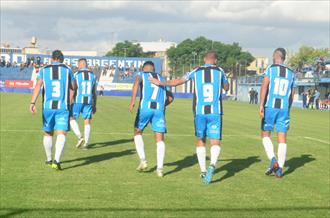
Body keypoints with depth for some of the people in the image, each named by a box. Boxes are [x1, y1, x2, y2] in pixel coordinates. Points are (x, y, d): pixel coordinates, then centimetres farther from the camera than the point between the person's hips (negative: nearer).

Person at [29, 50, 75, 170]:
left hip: (47, 106, 2)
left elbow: (38, 85, -6)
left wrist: (32, 103, -13)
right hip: (63, 106, -2)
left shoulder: (44, 70, 8)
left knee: (48, 133, 18)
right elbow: (72, 89, 10)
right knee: (61, 134, -8)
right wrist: (69, 104, 23)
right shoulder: (68, 70, 7)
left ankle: (49, 159, 31)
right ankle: (56, 160, -26)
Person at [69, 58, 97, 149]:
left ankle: (80, 137, -10)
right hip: (89, 101, 4)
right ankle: (86, 143, 6)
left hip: (78, 101, -4)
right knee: (87, 122, 8)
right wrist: (94, 105, 19)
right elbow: (94, 92, 12)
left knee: (72, 119, 7)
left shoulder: (76, 75, -4)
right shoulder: (93, 75, 9)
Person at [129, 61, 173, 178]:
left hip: (145, 107, -2)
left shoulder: (141, 74, 16)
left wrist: (133, 101, -18)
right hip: (159, 109, 2)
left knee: (137, 133, 18)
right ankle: (160, 168, -5)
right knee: (160, 139, 3)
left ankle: (143, 160, 7)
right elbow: (170, 98, 25)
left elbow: (136, 84, -9)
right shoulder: (162, 78, 27)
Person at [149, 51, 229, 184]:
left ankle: (203, 171, 17)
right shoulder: (220, 71, 5)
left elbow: (176, 82, 15)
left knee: (200, 141, 17)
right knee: (215, 142, -2)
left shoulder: (196, 72, 5)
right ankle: (212, 165, -29)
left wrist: (160, 83, 30)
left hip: (199, 112, 1)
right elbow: (226, 87, 22)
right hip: (215, 112, -1)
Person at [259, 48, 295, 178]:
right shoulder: (291, 73, 11)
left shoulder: (271, 69, -2)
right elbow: (291, 95, 16)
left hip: (270, 106, -3)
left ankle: (273, 160, -9)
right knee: (282, 139, 4)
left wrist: (261, 105, -14)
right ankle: (279, 169, 2)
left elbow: (264, 86, -12)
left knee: (265, 134, 10)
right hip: (284, 108, 3)